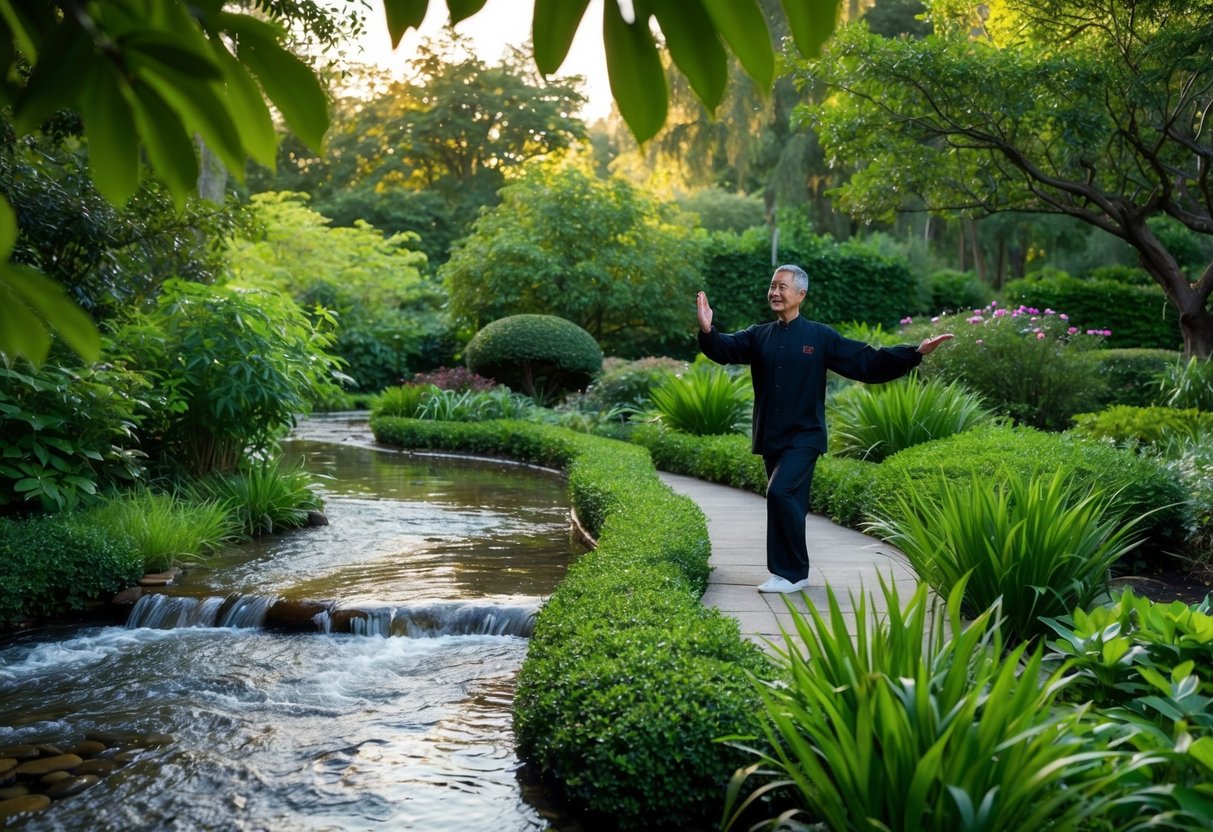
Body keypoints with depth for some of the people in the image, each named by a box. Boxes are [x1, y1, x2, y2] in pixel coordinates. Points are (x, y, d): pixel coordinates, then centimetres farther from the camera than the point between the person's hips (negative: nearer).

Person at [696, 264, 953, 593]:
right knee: (789, 503, 11)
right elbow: (725, 349, -10)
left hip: (803, 436, -4)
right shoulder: (758, 336, 7)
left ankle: (789, 573, -9)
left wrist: (915, 354, -10)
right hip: (770, 438, 5)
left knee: (780, 492, -20)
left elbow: (867, 362, -1)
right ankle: (794, 575, 23)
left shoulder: (820, 337, -1)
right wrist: (707, 332, -32)